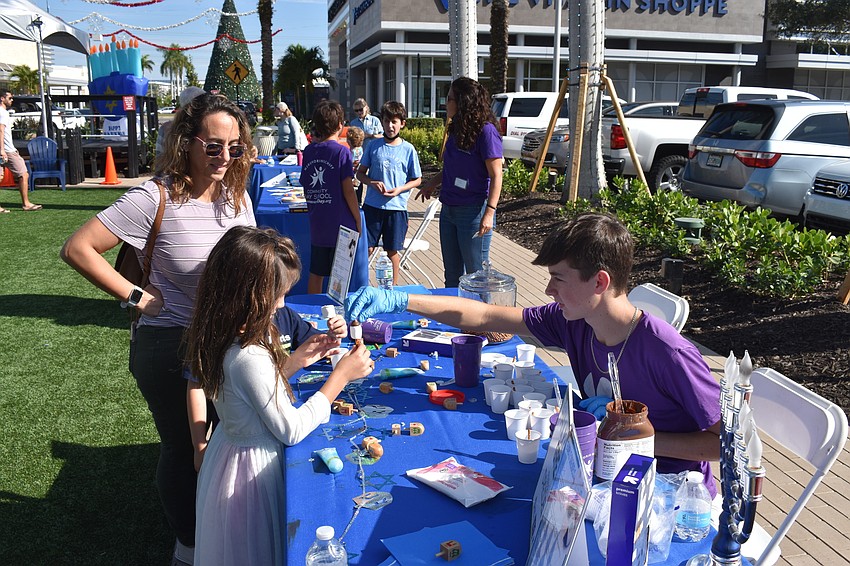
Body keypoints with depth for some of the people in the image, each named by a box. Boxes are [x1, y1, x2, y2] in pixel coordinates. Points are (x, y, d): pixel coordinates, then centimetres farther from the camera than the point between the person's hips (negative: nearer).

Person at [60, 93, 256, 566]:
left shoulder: (236, 196, 0)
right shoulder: (155, 199, -19)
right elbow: (77, 249, -16)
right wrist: (135, 296, -16)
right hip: (171, 348, -5)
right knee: (183, 449, 11)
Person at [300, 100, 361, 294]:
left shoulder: (309, 151, 5)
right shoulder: (342, 151, -11)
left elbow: (306, 187, 11)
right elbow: (348, 191, -13)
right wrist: (358, 220, -4)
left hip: (316, 225, 5)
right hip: (340, 225, -5)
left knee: (315, 274, 15)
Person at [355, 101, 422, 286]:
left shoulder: (408, 149, -1)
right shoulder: (373, 146, 2)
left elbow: (417, 180, 4)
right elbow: (360, 173, 8)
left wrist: (400, 189, -12)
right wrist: (372, 182, -12)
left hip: (396, 206, -1)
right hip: (372, 205, 1)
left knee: (392, 250, 9)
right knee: (367, 248, 2)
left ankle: (394, 286, 25)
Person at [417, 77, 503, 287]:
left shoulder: (485, 131, -15)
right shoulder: (457, 129, 9)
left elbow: (496, 175, -17)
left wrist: (489, 212, -23)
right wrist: (433, 183, 23)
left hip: (473, 212, -8)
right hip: (449, 210, 8)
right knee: (452, 275, 17)